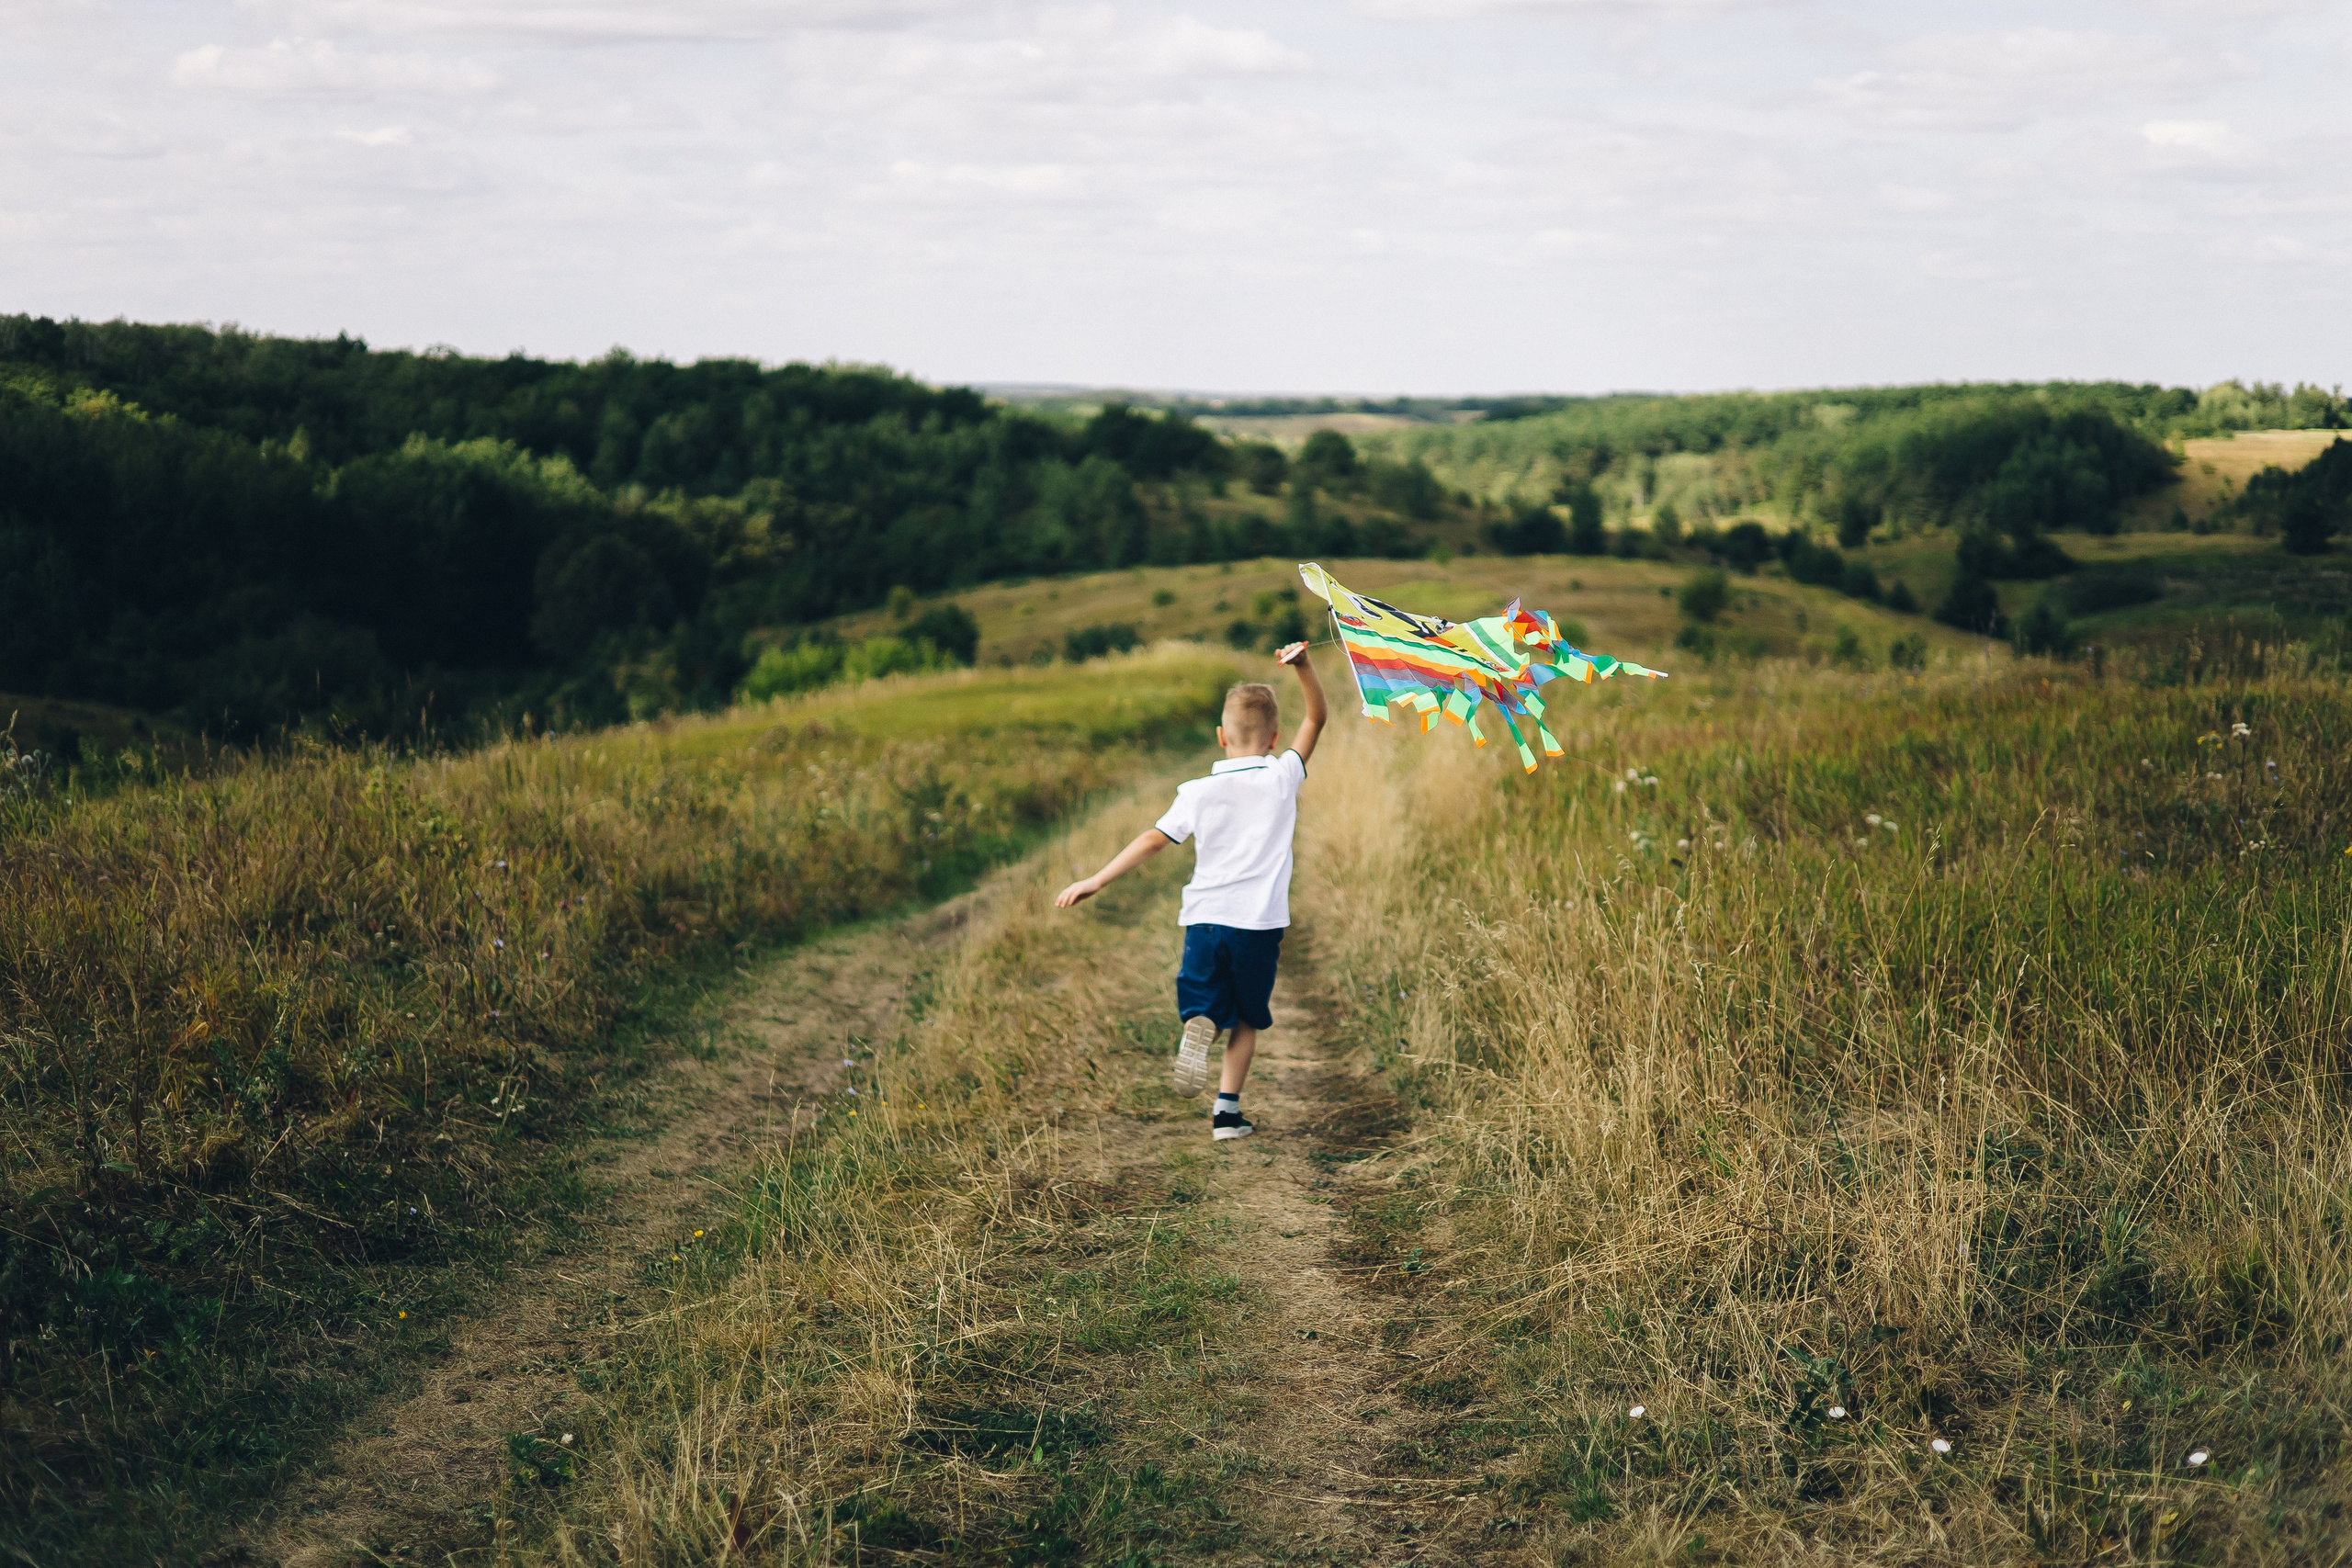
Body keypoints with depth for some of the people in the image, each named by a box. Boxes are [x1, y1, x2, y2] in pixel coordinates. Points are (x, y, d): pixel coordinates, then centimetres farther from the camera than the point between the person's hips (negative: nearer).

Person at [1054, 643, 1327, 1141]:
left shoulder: (1199, 792, -1)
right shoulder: (1283, 778, -2)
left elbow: (1154, 839, -3)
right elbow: (1315, 719, 6)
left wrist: (1096, 881, 0)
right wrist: (1304, 666, -3)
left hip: (1204, 918, 0)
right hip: (1259, 922, 0)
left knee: (1203, 1004, 12)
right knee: (1246, 1020, 13)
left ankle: (1198, 1024, -24)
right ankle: (1227, 1110, 4)